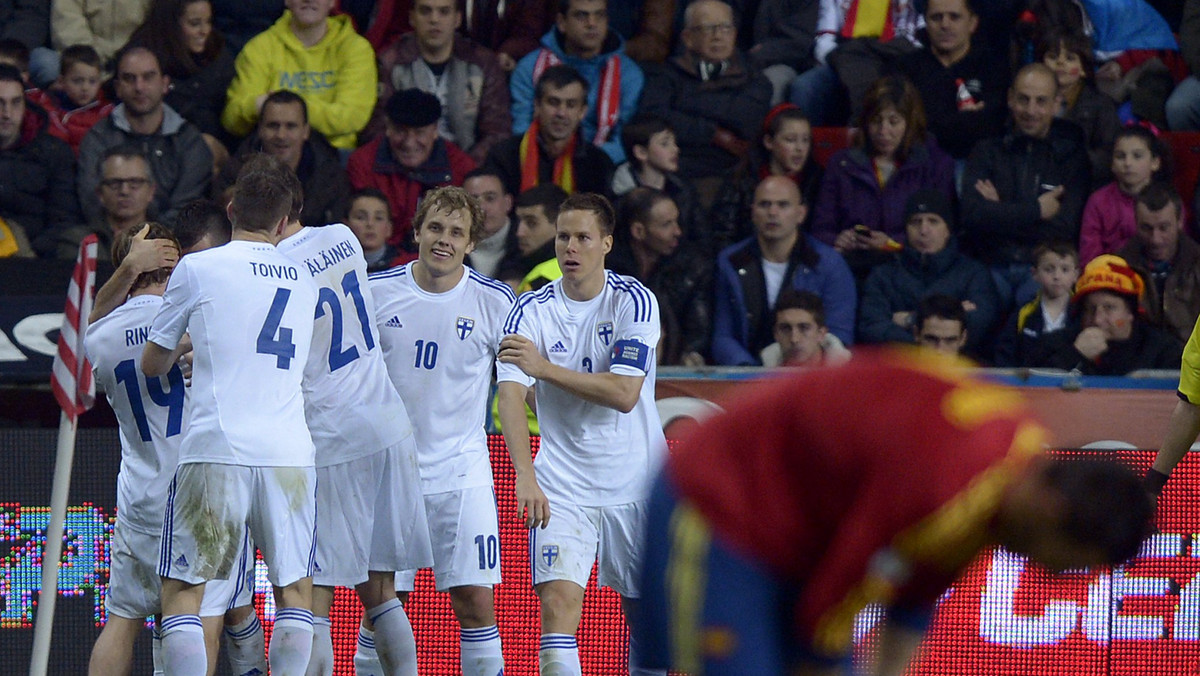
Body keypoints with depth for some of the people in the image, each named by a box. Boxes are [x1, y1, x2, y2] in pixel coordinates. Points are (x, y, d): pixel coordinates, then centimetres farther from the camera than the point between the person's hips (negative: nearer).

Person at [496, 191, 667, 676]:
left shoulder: (633, 301, -7)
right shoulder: (531, 311, -5)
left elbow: (624, 394, -17)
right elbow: (511, 395, -17)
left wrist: (545, 367, -23)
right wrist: (525, 474, -32)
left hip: (637, 483, 0)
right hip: (562, 486, 0)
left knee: (645, 613, 7)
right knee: (559, 600, -18)